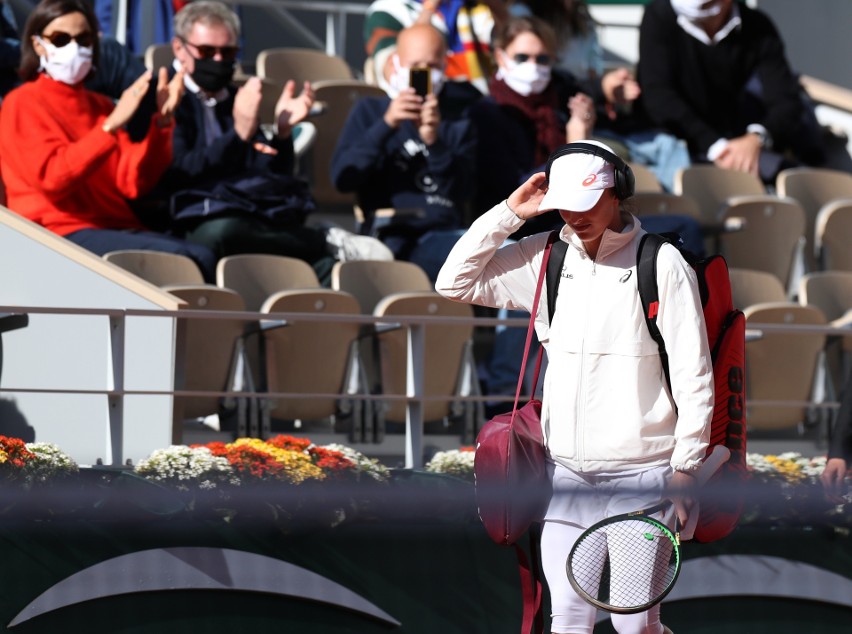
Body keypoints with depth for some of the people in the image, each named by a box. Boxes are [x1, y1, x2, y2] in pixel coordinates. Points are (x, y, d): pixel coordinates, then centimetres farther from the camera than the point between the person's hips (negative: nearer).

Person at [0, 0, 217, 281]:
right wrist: (111, 125, -19)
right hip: (61, 233, -6)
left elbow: (133, 182, 8)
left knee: (203, 257, -25)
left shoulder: (101, 105, 20)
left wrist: (161, 121, -4)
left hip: (116, 227, 6)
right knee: (176, 258, -31)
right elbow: (52, 177, -14)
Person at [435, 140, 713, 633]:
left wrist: (685, 468, -7)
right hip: (565, 478, 4)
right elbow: (455, 283, 10)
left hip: (639, 480, -4)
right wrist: (509, 213, 2)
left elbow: (694, 376, -4)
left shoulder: (663, 264, -5)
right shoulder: (546, 258, 7)